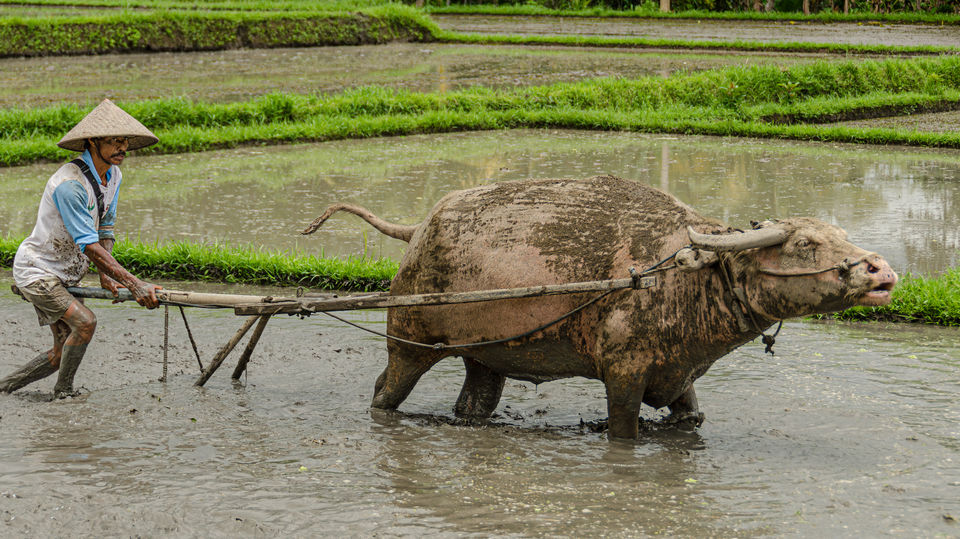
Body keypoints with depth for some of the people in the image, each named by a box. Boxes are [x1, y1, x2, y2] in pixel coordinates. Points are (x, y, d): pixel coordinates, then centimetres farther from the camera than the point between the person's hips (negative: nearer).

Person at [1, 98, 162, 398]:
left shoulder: (113, 176, 0)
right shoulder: (69, 184, -29)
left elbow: (106, 230, 10)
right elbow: (89, 246, -31)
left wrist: (106, 275, -5)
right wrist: (134, 284, -35)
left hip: (65, 277, 9)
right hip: (37, 269, -9)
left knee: (64, 352, 8)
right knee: (84, 322, -24)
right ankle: (63, 392, -7)